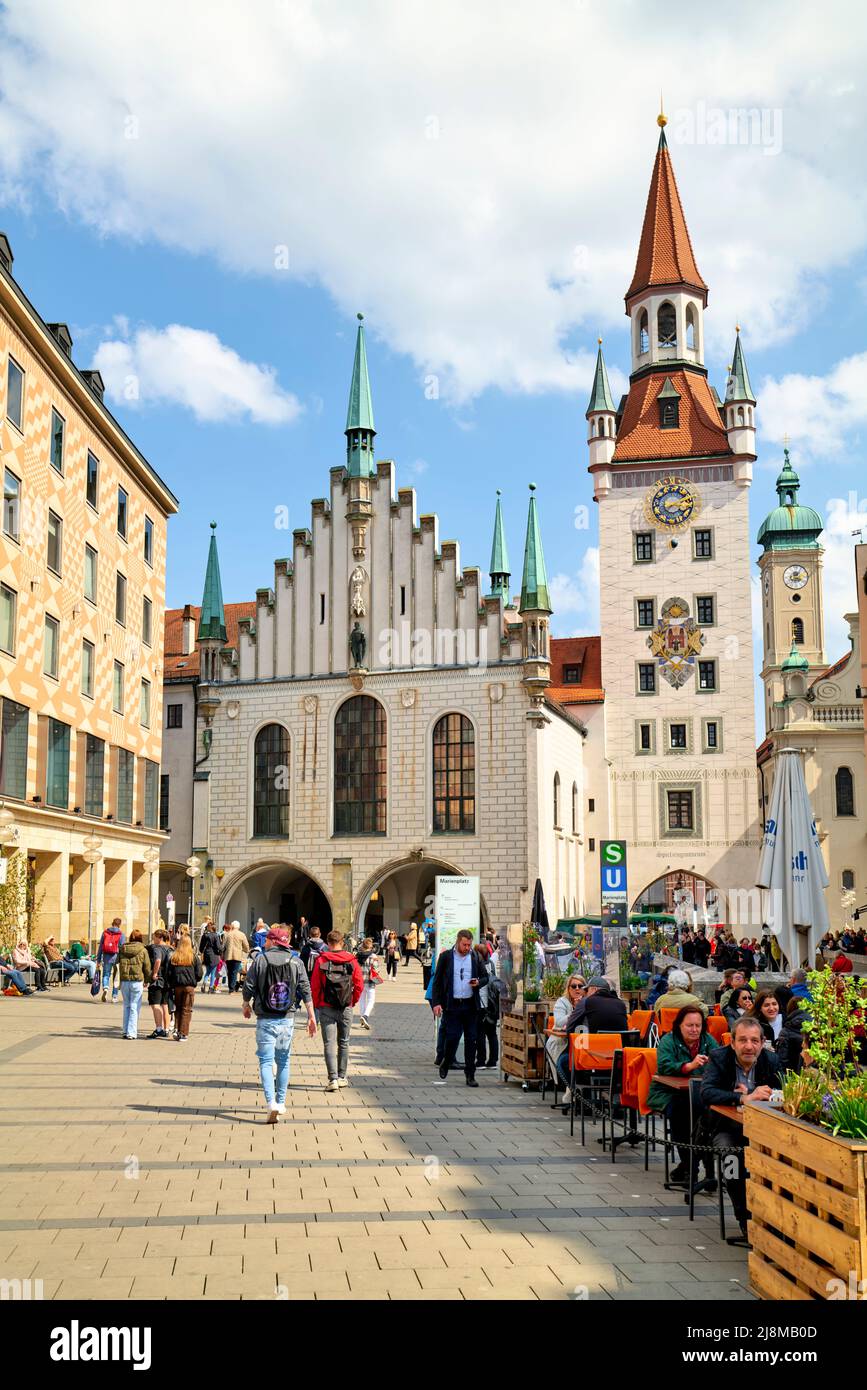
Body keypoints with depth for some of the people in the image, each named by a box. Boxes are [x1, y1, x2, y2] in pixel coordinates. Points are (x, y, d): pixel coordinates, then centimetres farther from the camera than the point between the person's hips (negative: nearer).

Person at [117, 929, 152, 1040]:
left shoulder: (122, 949, 5)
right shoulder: (142, 950, -3)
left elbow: (118, 963, 9)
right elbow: (147, 967, 0)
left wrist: (120, 980, 15)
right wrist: (147, 981, 13)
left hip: (124, 981, 3)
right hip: (137, 981, -3)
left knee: (126, 1006, 16)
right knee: (134, 1007, 1)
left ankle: (126, 1031, 18)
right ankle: (131, 1033, -2)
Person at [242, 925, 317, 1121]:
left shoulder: (259, 960, -5)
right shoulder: (295, 961, 1)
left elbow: (248, 987, -2)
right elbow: (305, 990, -2)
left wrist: (245, 1005, 17)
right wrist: (311, 1016, 2)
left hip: (265, 1019, -3)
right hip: (287, 1019, 3)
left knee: (266, 1061, -1)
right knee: (283, 1060, 16)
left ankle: (271, 1103, -16)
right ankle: (281, 1103, 22)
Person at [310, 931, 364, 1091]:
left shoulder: (321, 960, -7)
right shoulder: (351, 960, -3)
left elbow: (314, 985, -6)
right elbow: (359, 984, 0)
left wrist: (316, 1004, 8)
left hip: (326, 1007, -2)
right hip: (346, 1008, 2)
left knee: (329, 1044, 0)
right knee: (344, 1043, 16)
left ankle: (333, 1079, -10)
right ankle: (342, 1077, 23)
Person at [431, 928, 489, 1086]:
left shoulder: (475, 958, 8)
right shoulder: (446, 957, 0)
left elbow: (485, 977, 17)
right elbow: (437, 981, 1)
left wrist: (478, 982, -7)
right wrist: (436, 1003, -7)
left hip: (471, 1005, 3)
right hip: (452, 1004, -3)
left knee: (471, 1040, 3)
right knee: (452, 1037, -6)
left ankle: (470, 1075, 10)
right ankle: (446, 1063, 22)